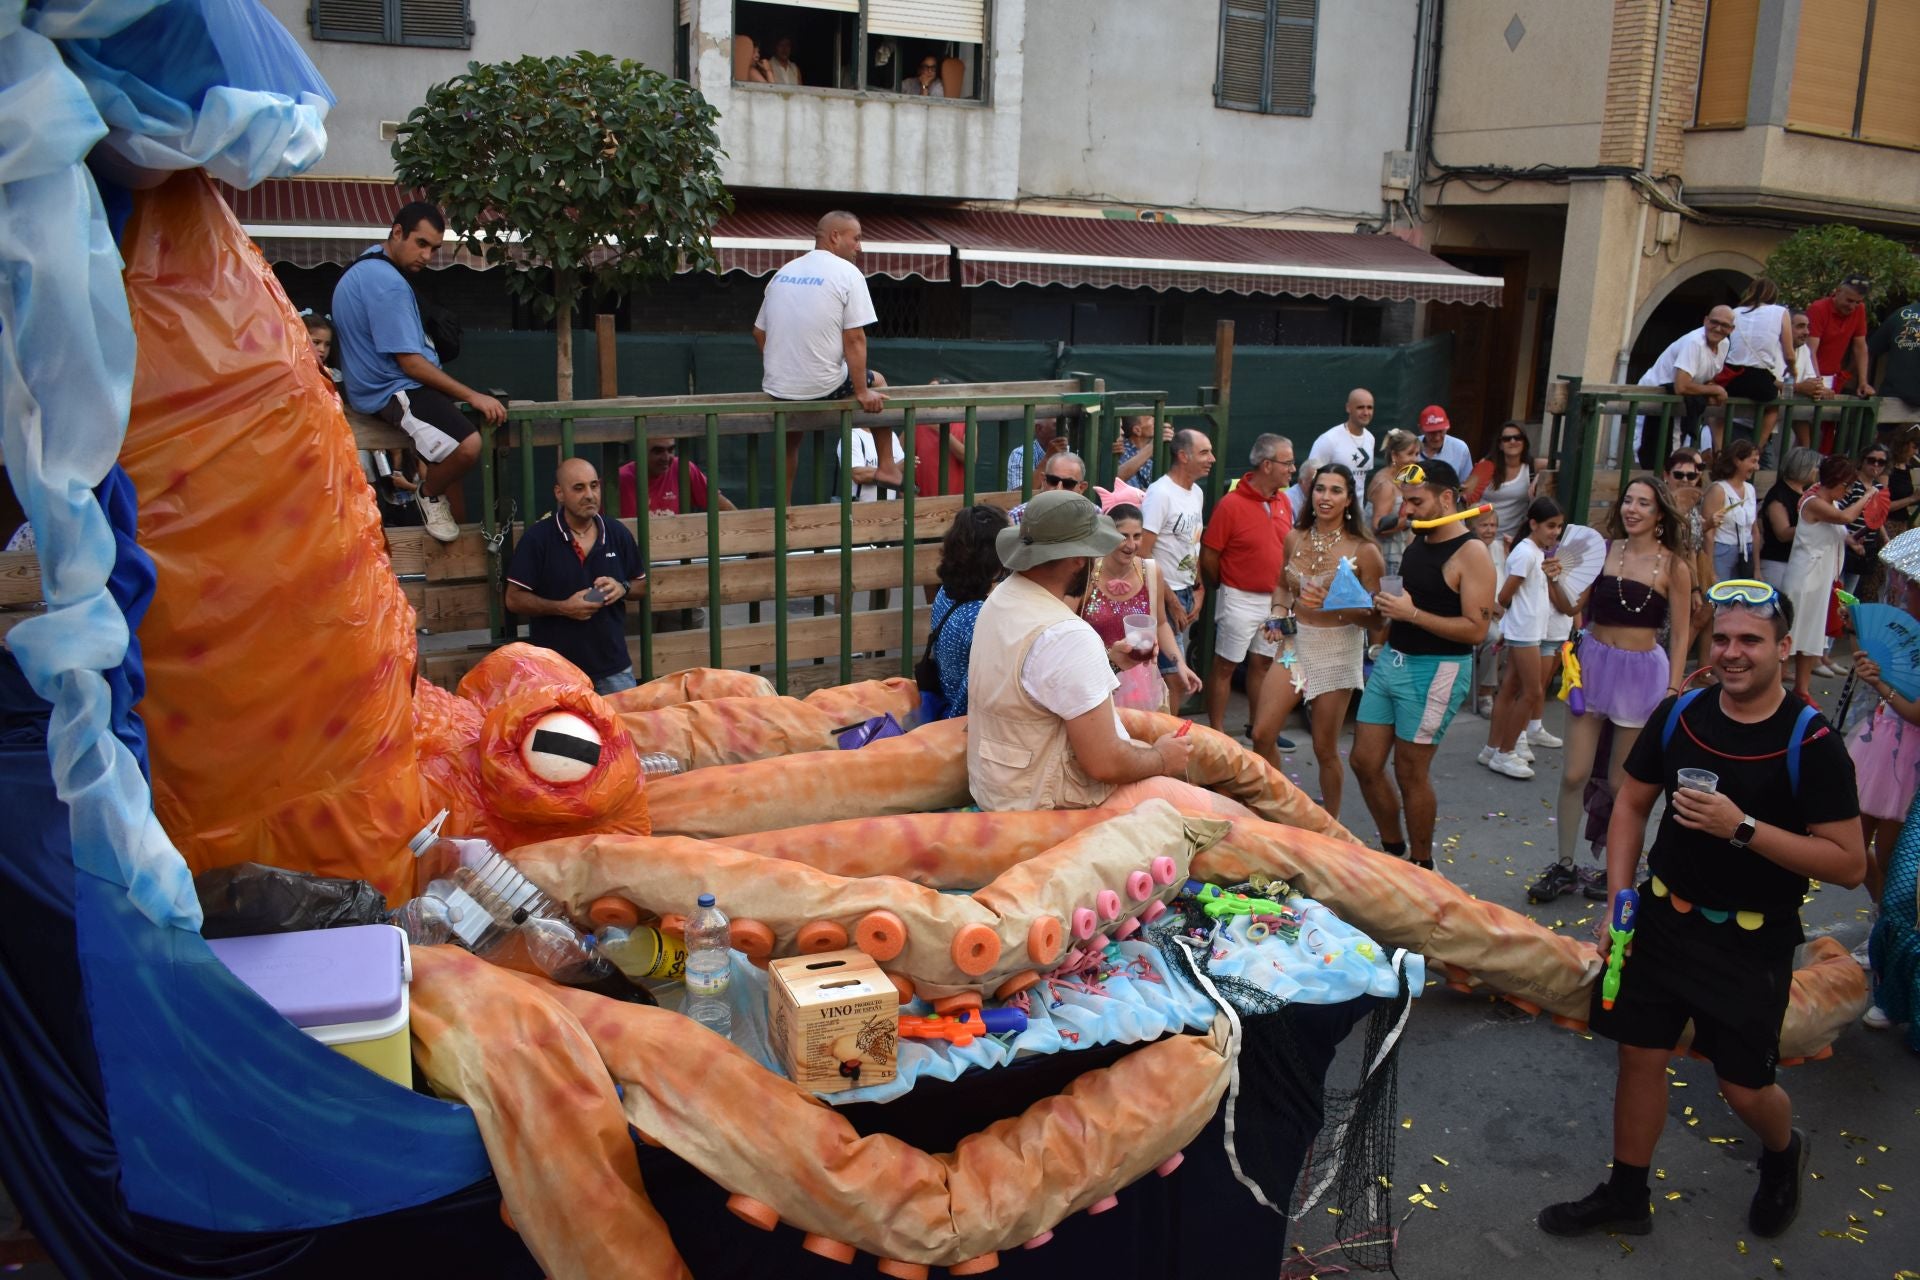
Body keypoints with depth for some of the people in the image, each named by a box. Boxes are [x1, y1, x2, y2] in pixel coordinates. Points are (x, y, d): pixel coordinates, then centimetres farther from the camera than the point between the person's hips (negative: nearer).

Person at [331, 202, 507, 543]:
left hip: (382, 379, 12)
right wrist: (472, 396, -21)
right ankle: (430, 495, 0)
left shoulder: (372, 259, 9)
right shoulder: (386, 284, -24)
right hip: (391, 390, -12)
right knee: (467, 444, -34)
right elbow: (409, 362, -25)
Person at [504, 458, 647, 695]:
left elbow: (642, 585, 15)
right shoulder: (537, 537, -6)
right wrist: (562, 608, -18)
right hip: (557, 672, -3)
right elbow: (514, 599, -5)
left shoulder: (617, 533, 4)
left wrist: (623, 588, -7)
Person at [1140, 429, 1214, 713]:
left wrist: (1199, 590, 11)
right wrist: (1171, 601, -14)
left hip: (1187, 596, 8)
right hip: (1164, 598, -8)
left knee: (1173, 677, 12)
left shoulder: (1197, 493, 12)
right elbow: (1142, 554, -18)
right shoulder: (1160, 493, -15)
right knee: (1176, 680, -10)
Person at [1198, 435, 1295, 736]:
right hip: (1240, 599, -6)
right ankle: (1217, 730, 12)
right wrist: (1223, 588, 2)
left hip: (1274, 599, 6)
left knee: (1262, 663, 16)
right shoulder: (1231, 504, -16)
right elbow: (1209, 556, -12)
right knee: (1225, 665, 4)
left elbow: (1287, 548, 14)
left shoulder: (1283, 502, 4)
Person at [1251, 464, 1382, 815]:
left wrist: (1331, 606, -25)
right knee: (1261, 735, -2)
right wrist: (1279, 612, 1)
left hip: (1338, 649, -4)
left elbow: (1373, 614, -11)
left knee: (1325, 749, 5)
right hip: (1294, 642, 4)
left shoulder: (1363, 550, -10)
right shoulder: (1295, 538, 4)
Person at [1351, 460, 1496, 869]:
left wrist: (1412, 614, -24)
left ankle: (1421, 865, 19)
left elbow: (1476, 629, -19)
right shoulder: (1417, 543, 10)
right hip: (1391, 660, 8)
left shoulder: (1471, 553, -14)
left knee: (1411, 773, 1)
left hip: (1435, 671, -8)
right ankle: (1392, 848, 28)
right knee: (1365, 762, 10)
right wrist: (1384, 603, 5)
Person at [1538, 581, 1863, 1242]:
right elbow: (1631, 803, 7)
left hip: (1752, 940, -3)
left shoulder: (1810, 743, -16)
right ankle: (1625, 1195, 28)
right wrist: (1616, 902, 1)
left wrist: (1743, 827, -28)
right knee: (1640, 1056, 9)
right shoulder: (1678, 715, -4)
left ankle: (1785, 1152, 41)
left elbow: (1849, 863, -18)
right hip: (1664, 916, 4)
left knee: (1744, 1087, 4)